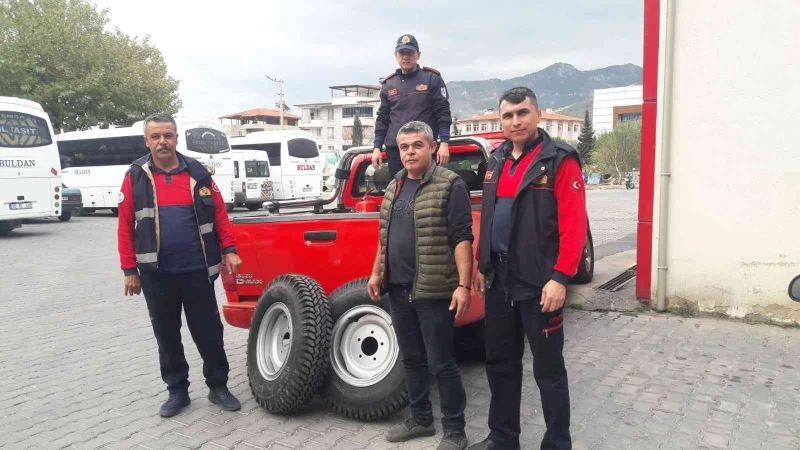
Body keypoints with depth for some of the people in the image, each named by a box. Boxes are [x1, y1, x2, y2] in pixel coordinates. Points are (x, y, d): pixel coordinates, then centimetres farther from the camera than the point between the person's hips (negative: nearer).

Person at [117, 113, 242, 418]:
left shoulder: (198, 173, 4)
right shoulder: (136, 176, 1)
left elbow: (219, 214, 5)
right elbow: (125, 225, 1)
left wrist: (229, 250, -5)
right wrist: (130, 269, -2)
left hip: (197, 270, 0)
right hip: (156, 273, 0)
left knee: (208, 330, 6)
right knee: (166, 334, 11)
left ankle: (218, 386, 22)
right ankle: (177, 391, 25)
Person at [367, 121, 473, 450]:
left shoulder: (449, 185, -9)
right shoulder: (394, 187, 14)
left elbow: (462, 238, -14)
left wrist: (463, 285, -20)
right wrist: (377, 273, 17)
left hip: (434, 291, -7)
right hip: (398, 289, 7)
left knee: (441, 363, 1)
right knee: (410, 358, 17)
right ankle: (420, 418, 32)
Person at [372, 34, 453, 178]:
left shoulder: (432, 78, 3)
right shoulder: (388, 84, 13)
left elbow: (443, 113, -1)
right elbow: (382, 118, 16)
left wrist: (444, 143, -11)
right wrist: (377, 147, 9)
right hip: (394, 150, 4)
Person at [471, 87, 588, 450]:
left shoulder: (559, 161, -10)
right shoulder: (497, 161, 12)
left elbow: (574, 225, -16)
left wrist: (560, 278, -20)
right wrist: (482, 265, 15)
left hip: (538, 284, -7)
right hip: (498, 281, 7)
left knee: (548, 369, 5)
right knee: (499, 363, 16)